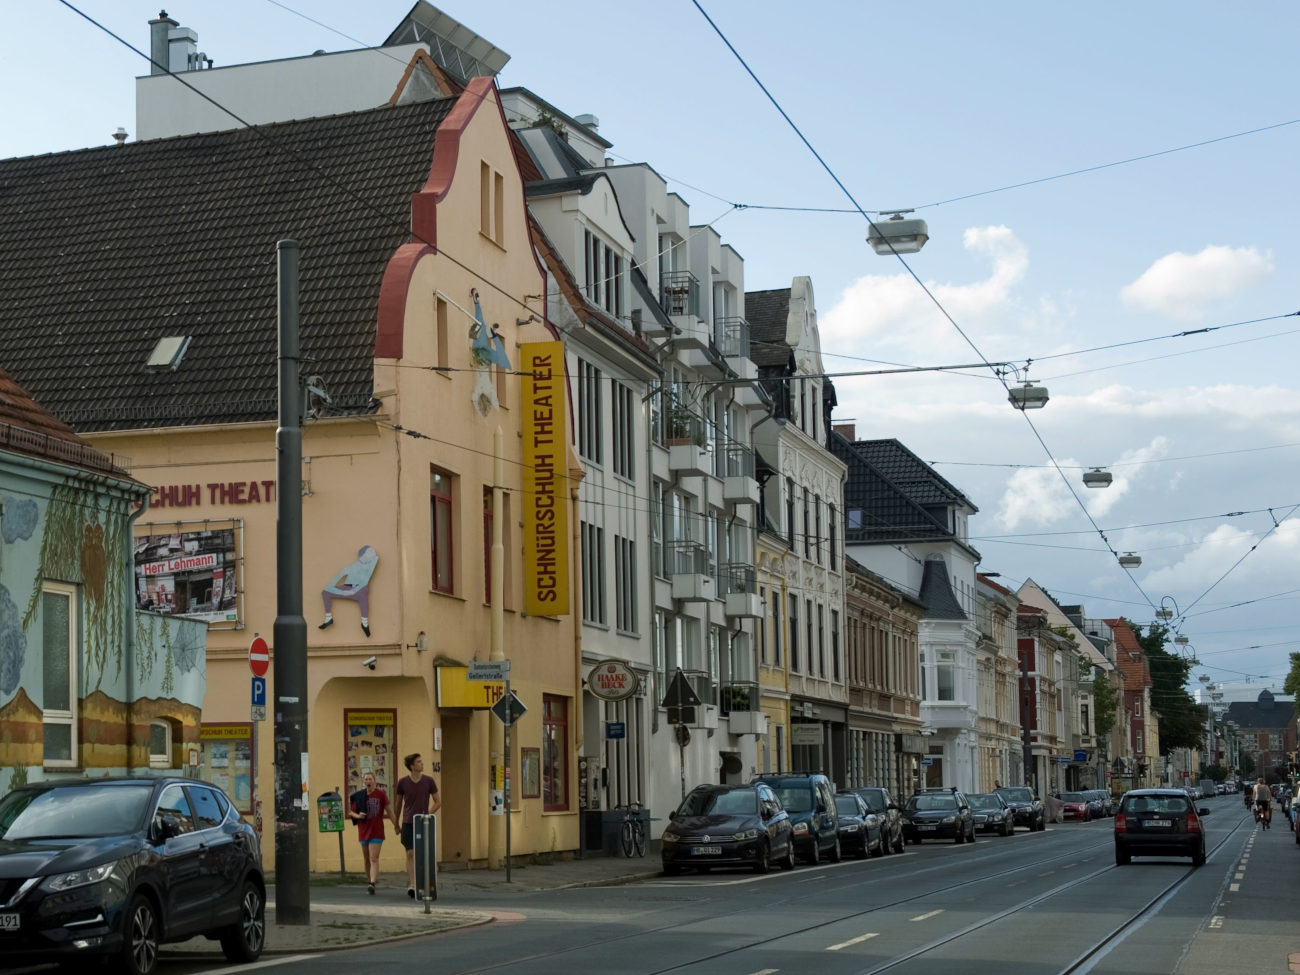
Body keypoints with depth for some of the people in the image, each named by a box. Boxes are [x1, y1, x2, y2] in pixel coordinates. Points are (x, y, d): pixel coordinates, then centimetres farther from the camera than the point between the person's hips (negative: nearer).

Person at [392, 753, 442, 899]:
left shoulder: (429, 781, 0)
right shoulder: (403, 782, 0)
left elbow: (438, 802, 6)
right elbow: (398, 804, 13)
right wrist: (396, 823, 17)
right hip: (408, 823, -1)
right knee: (410, 854, -8)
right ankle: (411, 885, -11)